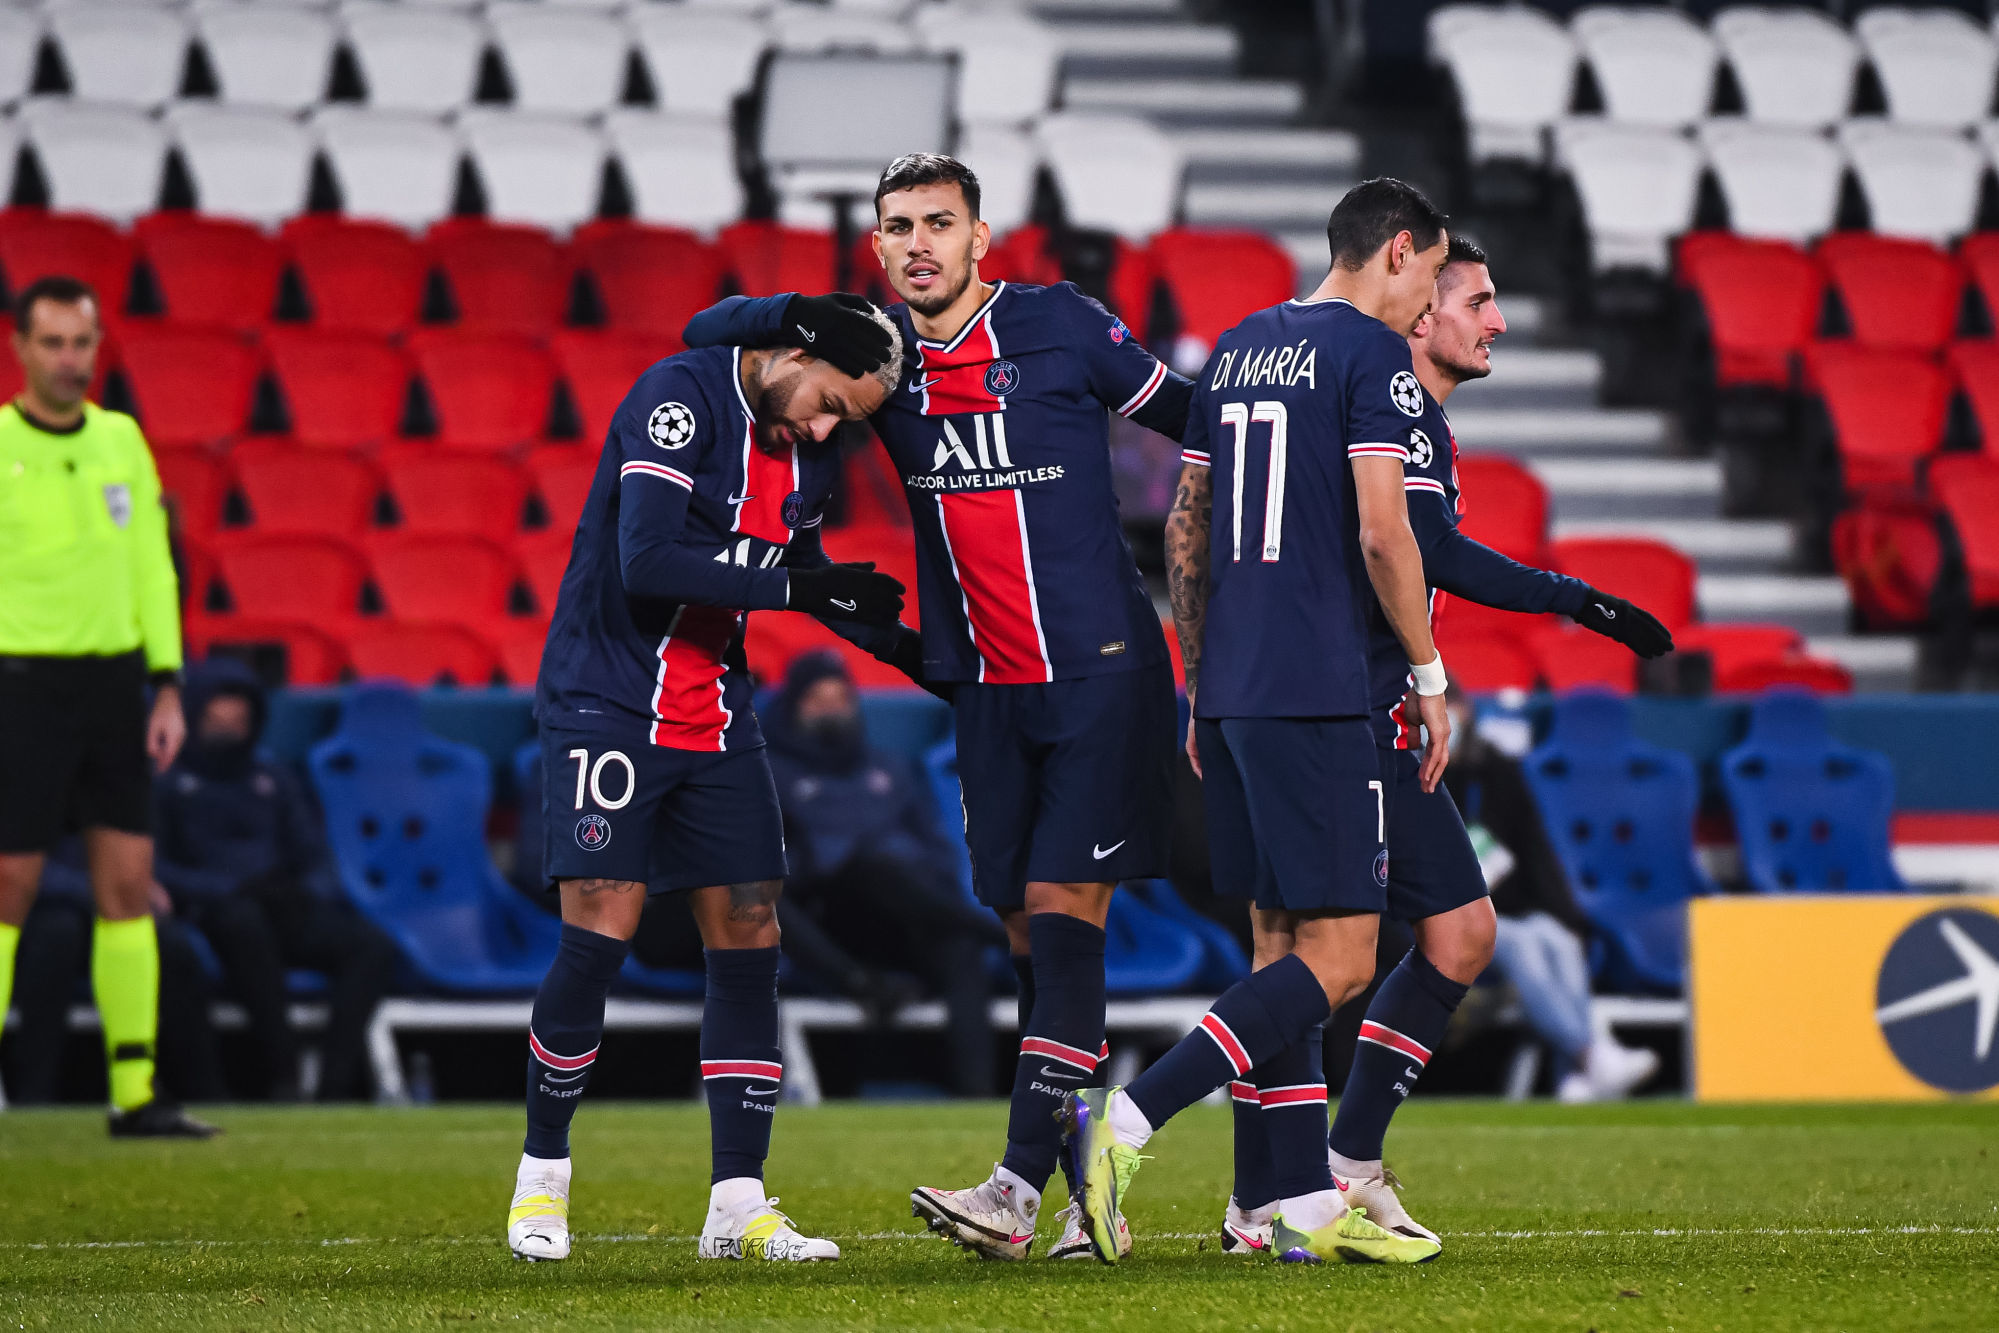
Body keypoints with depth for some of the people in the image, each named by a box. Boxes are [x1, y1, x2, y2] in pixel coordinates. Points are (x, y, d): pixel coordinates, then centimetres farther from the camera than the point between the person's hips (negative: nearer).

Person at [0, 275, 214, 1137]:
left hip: (117, 682, 5)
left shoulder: (122, 442, 9)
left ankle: (135, 1097, 5)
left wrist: (168, 687, 6)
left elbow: (152, 569, 13)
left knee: (127, 885, 2)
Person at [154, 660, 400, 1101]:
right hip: (212, 910, -5)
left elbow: (313, 856, 23)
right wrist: (228, 889, -17)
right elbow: (153, 868, -5)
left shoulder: (271, 778, 27)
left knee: (374, 947, -22)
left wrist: (311, 894, 0)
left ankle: (334, 1084, -36)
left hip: (284, 913, 5)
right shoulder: (168, 779, 8)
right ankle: (283, 1076, -40)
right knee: (244, 919, -41)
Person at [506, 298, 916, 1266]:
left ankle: (738, 1204, 4)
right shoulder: (680, 399, -18)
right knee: (598, 938, -12)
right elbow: (648, 563, -27)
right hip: (607, 703, -7)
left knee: (749, 943, 0)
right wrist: (793, 587, -24)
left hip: (714, 715, 7)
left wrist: (888, 638, 12)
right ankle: (541, 1176, 6)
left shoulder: (810, 452, 6)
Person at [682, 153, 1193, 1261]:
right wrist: (806, 321, -10)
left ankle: (1020, 1189, -19)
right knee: (1028, 939, 5)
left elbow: (1194, 418, 4)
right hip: (984, 688, 5)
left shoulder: (1059, 327, -6)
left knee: (1063, 913, -12)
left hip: (1099, 671, -5)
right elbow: (706, 331, 8)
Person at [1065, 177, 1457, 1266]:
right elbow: (1380, 534, -14)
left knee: (1281, 944, 11)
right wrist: (1430, 675, -3)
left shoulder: (1236, 351, 17)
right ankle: (1124, 1123, -17)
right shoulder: (1371, 353, -6)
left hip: (1232, 689, 9)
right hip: (1317, 690, -9)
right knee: (1338, 957, -7)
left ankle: (1307, 1206, 10)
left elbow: (1186, 532, 19)